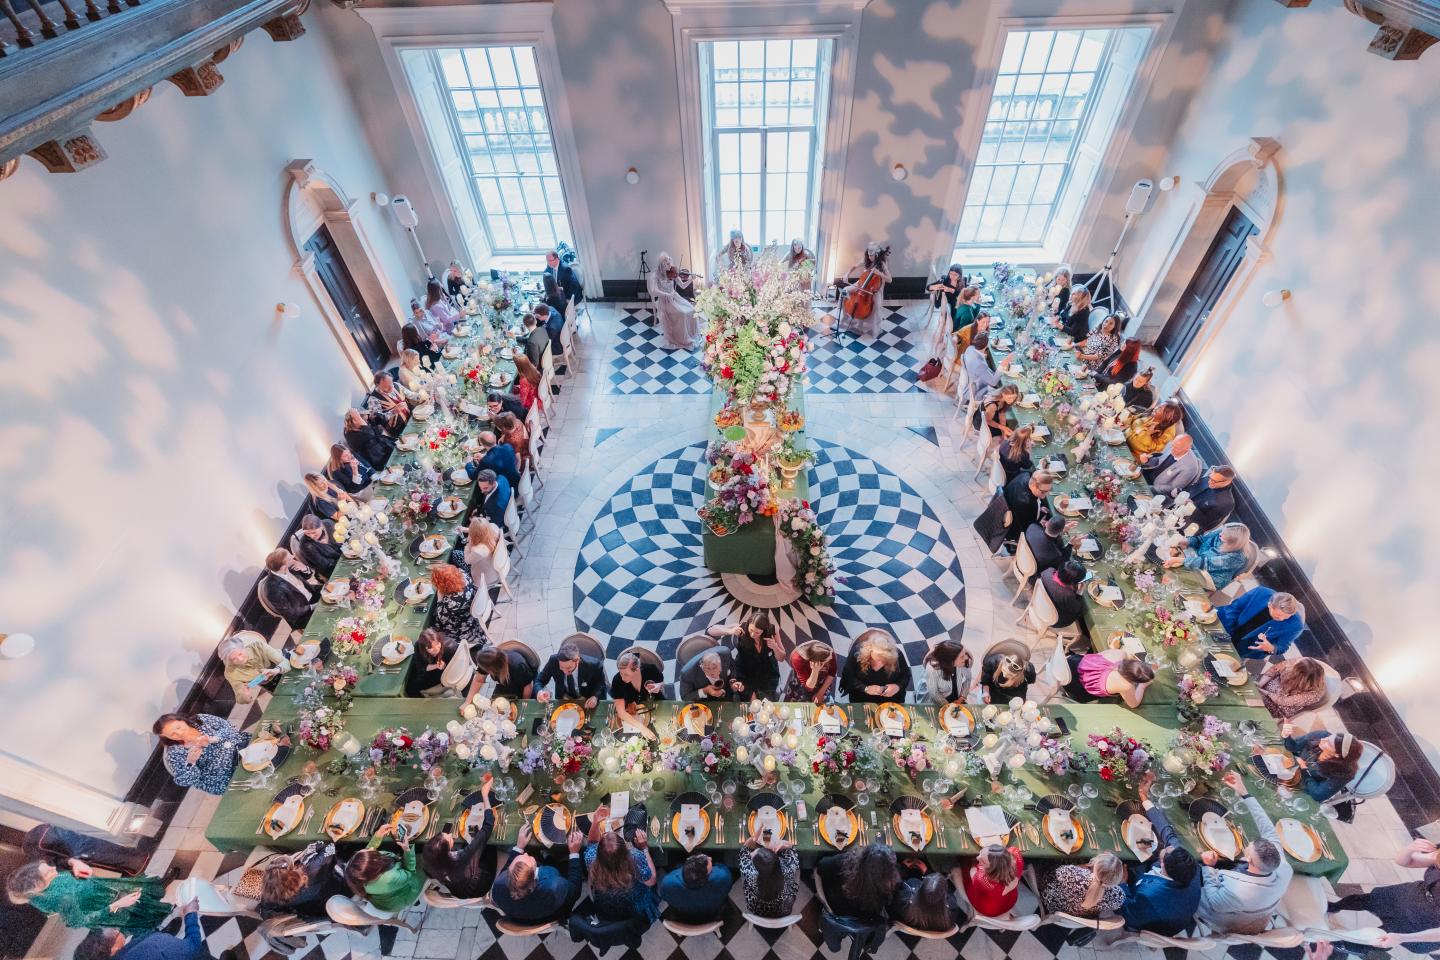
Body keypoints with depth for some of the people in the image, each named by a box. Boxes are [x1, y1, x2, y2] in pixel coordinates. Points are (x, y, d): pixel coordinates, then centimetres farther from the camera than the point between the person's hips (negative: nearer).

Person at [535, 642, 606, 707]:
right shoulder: (553, 661, -29)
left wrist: (595, 697, -31)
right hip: (563, 699, 0)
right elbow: (539, 681, -15)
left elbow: (601, 682, -12)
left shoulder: (592, 665, -33)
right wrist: (539, 692, -38)